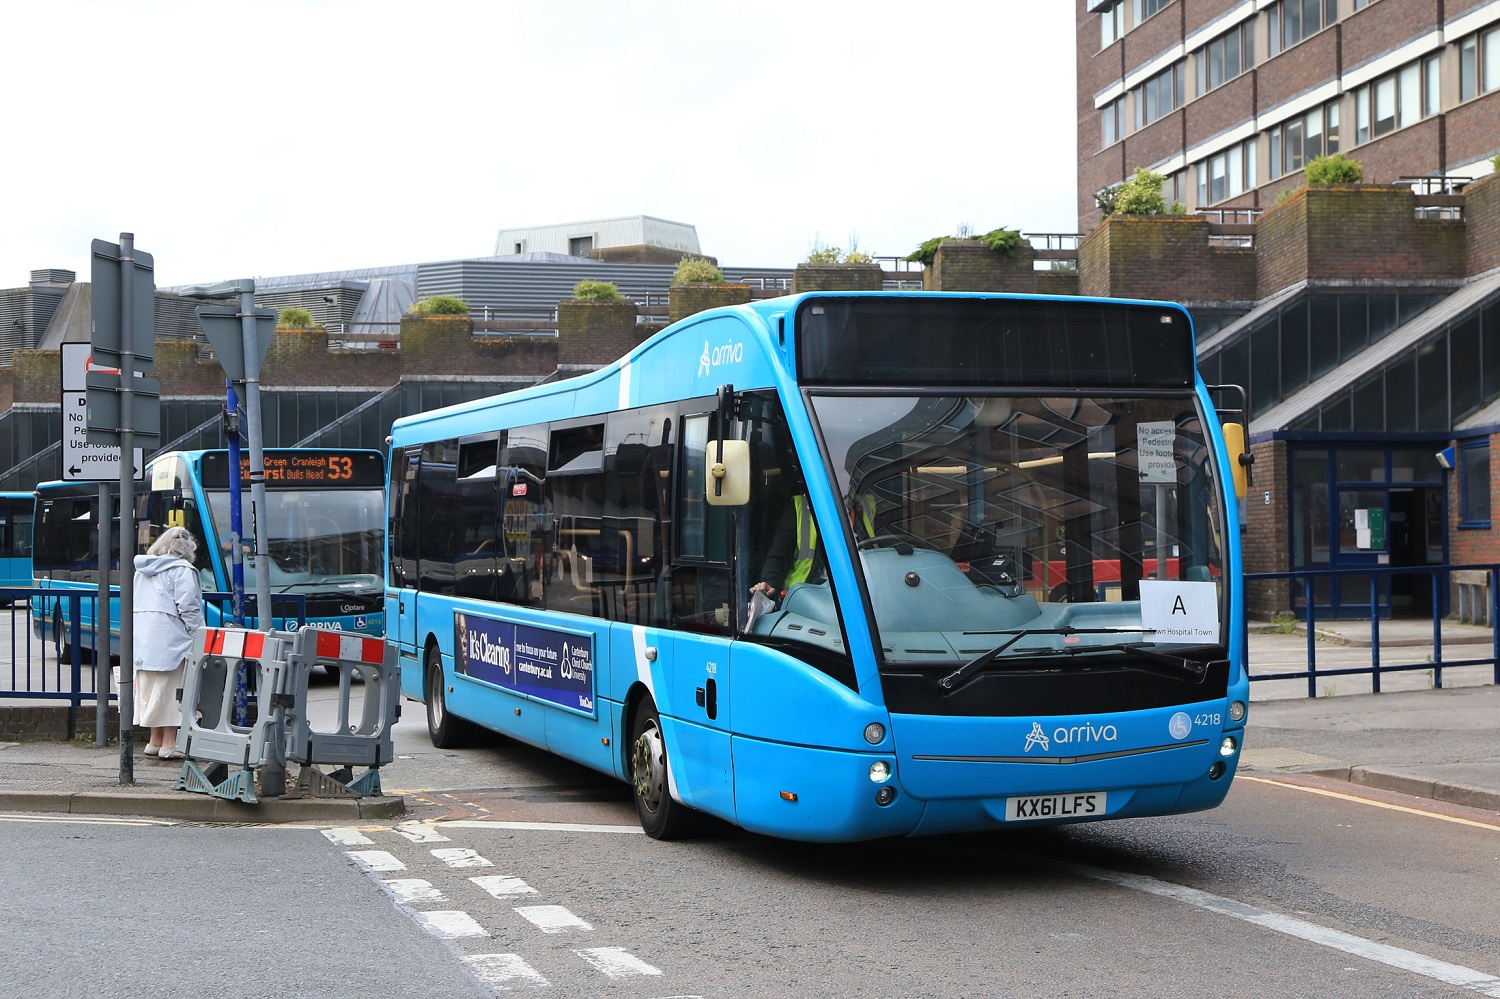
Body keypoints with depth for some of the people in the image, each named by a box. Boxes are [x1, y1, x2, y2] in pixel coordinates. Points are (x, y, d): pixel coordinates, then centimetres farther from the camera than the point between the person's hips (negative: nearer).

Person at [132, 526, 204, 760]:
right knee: (171, 689, -4)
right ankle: (169, 744, -4)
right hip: (170, 639, -8)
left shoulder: (142, 570, 18)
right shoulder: (182, 570, -7)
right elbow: (188, 608, -14)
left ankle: (155, 741, 18)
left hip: (143, 637, 8)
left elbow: (133, 606, 19)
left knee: (152, 688, 13)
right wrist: (198, 636, -10)